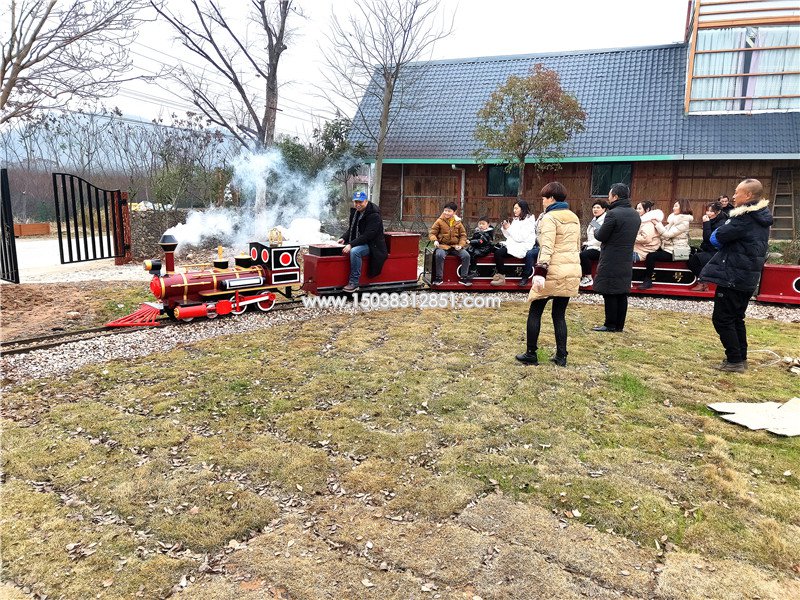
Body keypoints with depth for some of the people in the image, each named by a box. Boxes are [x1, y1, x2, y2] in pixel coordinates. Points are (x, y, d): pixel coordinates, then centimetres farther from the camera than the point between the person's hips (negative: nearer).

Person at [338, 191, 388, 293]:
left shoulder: (374, 215, -17)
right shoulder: (354, 212, 9)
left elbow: (368, 235, -24)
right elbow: (351, 229, 19)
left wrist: (351, 244, -29)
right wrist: (344, 238, -2)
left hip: (371, 245, -9)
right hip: (357, 242, 9)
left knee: (354, 251, -35)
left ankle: (354, 283, -29)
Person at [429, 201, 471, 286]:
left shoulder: (458, 222, 7)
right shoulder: (439, 221, 1)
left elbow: (463, 235, 11)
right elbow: (432, 233, 3)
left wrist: (461, 244, -6)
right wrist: (435, 240, -19)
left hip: (455, 246, 3)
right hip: (442, 246, -2)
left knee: (466, 255, -20)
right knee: (439, 255, -35)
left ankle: (463, 277, -5)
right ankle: (438, 277, -19)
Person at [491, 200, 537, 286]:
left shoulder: (529, 220, -5)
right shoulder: (515, 220, 17)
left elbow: (520, 237, -15)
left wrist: (509, 228, -10)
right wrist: (505, 229, 1)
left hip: (523, 247, -7)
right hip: (513, 245, 7)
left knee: (499, 252, -26)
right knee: (495, 248, -19)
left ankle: (501, 278, -16)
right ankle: (499, 275, -17)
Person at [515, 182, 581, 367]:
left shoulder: (549, 217, -10)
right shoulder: (574, 218, 15)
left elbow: (547, 247, -19)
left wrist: (540, 272, -24)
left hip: (553, 272, -7)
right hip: (572, 272, 7)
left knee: (535, 312, 5)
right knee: (559, 315, 13)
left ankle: (531, 354, 8)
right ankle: (561, 356, 13)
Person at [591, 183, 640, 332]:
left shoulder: (613, 214, -16)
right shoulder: (635, 215, 10)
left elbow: (601, 236, -14)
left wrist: (596, 232, 9)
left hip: (611, 261, -8)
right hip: (626, 261, 8)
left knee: (609, 294, -1)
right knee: (622, 293, 11)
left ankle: (611, 325, 3)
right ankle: (619, 325, 17)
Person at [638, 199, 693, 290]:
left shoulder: (683, 222, -16)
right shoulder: (675, 218, 13)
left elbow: (667, 234, -22)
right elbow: (667, 233, 13)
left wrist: (657, 223, -19)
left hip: (675, 252, -10)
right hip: (668, 247, 10)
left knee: (651, 256, -22)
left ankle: (648, 281, -14)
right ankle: (645, 278, 7)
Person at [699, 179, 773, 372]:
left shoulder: (745, 217, -19)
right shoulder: (761, 217, 12)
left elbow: (719, 236, -18)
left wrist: (726, 224, -1)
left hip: (733, 276, -10)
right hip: (748, 276, 10)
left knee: (722, 318, -2)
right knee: (736, 318, 18)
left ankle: (734, 360, 1)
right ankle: (741, 358, 23)